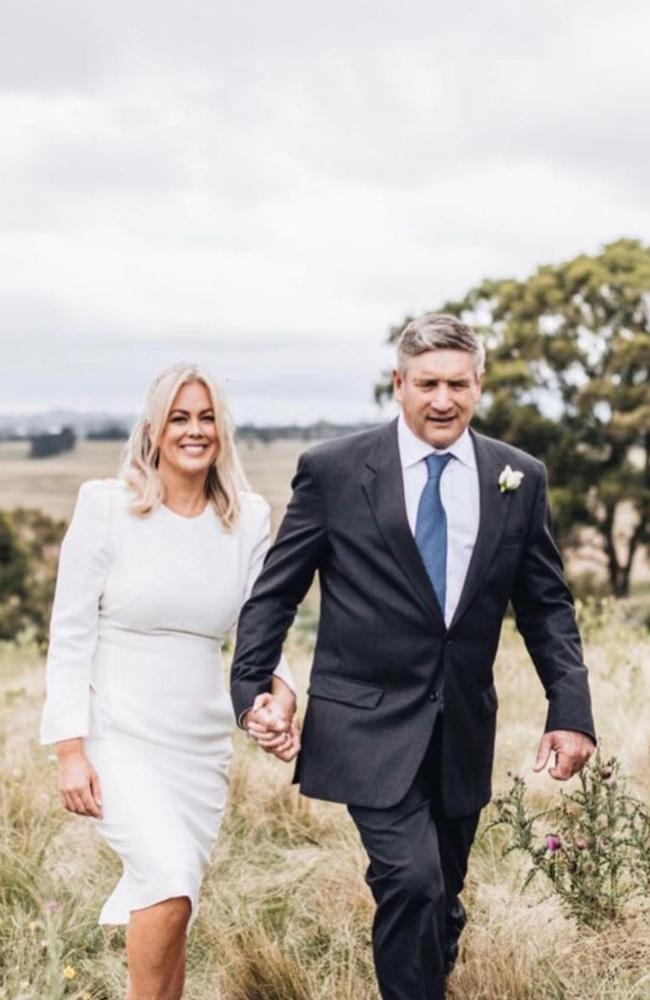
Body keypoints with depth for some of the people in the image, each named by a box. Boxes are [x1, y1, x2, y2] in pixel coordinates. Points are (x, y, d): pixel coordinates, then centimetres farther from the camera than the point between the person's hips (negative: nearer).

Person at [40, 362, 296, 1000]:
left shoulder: (248, 519, 3)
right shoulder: (106, 506, -6)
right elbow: (69, 635, -5)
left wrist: (280, 692, -12)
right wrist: (70, 750, -10)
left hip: (201, 746, 4)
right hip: (119, 738, -4)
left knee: (167, 911, 8)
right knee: (169, 881, -23)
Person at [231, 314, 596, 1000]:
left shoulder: (519, 478, 3)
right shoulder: (333, 471, -5)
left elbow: (546, 606, 8)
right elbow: (274, 592, 0)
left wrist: (571, 710, 0)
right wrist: (250, 688, -9)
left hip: (463, 731, 4)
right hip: (370, 724, -4)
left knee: (438, 905, 15)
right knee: (412, 882, -19)